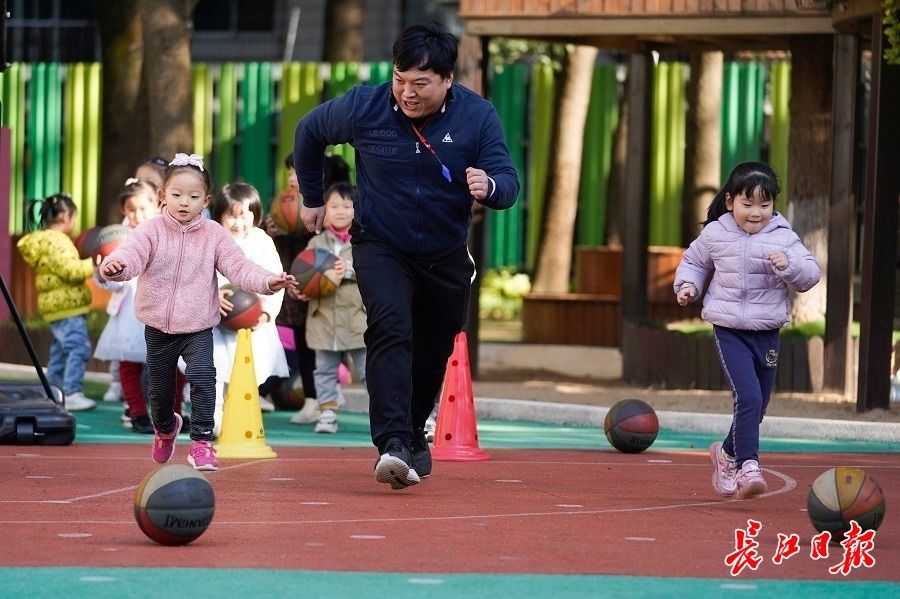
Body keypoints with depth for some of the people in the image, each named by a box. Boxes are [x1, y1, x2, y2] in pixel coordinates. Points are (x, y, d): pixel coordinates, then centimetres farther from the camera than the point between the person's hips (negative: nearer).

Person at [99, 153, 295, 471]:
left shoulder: (214, 235, -4)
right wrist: (115, 266, -49)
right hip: (158, 326, 1)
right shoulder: (151, 231, -8)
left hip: (198, 327, -1)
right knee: (159, 387, 14)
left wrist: (267, 281, -28)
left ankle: (201, 442, -15)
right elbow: (132, 254, -25)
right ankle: (165, 428, 47)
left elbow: (238, 266, -10)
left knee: (202, 376, -23)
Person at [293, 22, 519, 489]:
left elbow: (508, 183, -20)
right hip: (380, 248, -2)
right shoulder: (364, 108, -16)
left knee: (433, 353, 13)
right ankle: (392, 445, -36)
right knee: (391, 329, -25)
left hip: (445, 257, 2)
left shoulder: (477, 117, -16)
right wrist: (312, 198, 11)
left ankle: (414, 434, 40)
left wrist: (490, 187, -44)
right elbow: (308, 131, 2)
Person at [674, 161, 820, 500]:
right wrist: (687, 285, 0)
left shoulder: (783, 237, -2)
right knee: (748, 396, -21)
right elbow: (694, 261, 18)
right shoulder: (715, 234, -1)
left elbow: (810, 275, -7)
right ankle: (748, 466, -19)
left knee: (756, 407, 12)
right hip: (729, 331, -2)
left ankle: (727, 453, 38)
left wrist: (789, 265, -25)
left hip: (767, 333, 2)